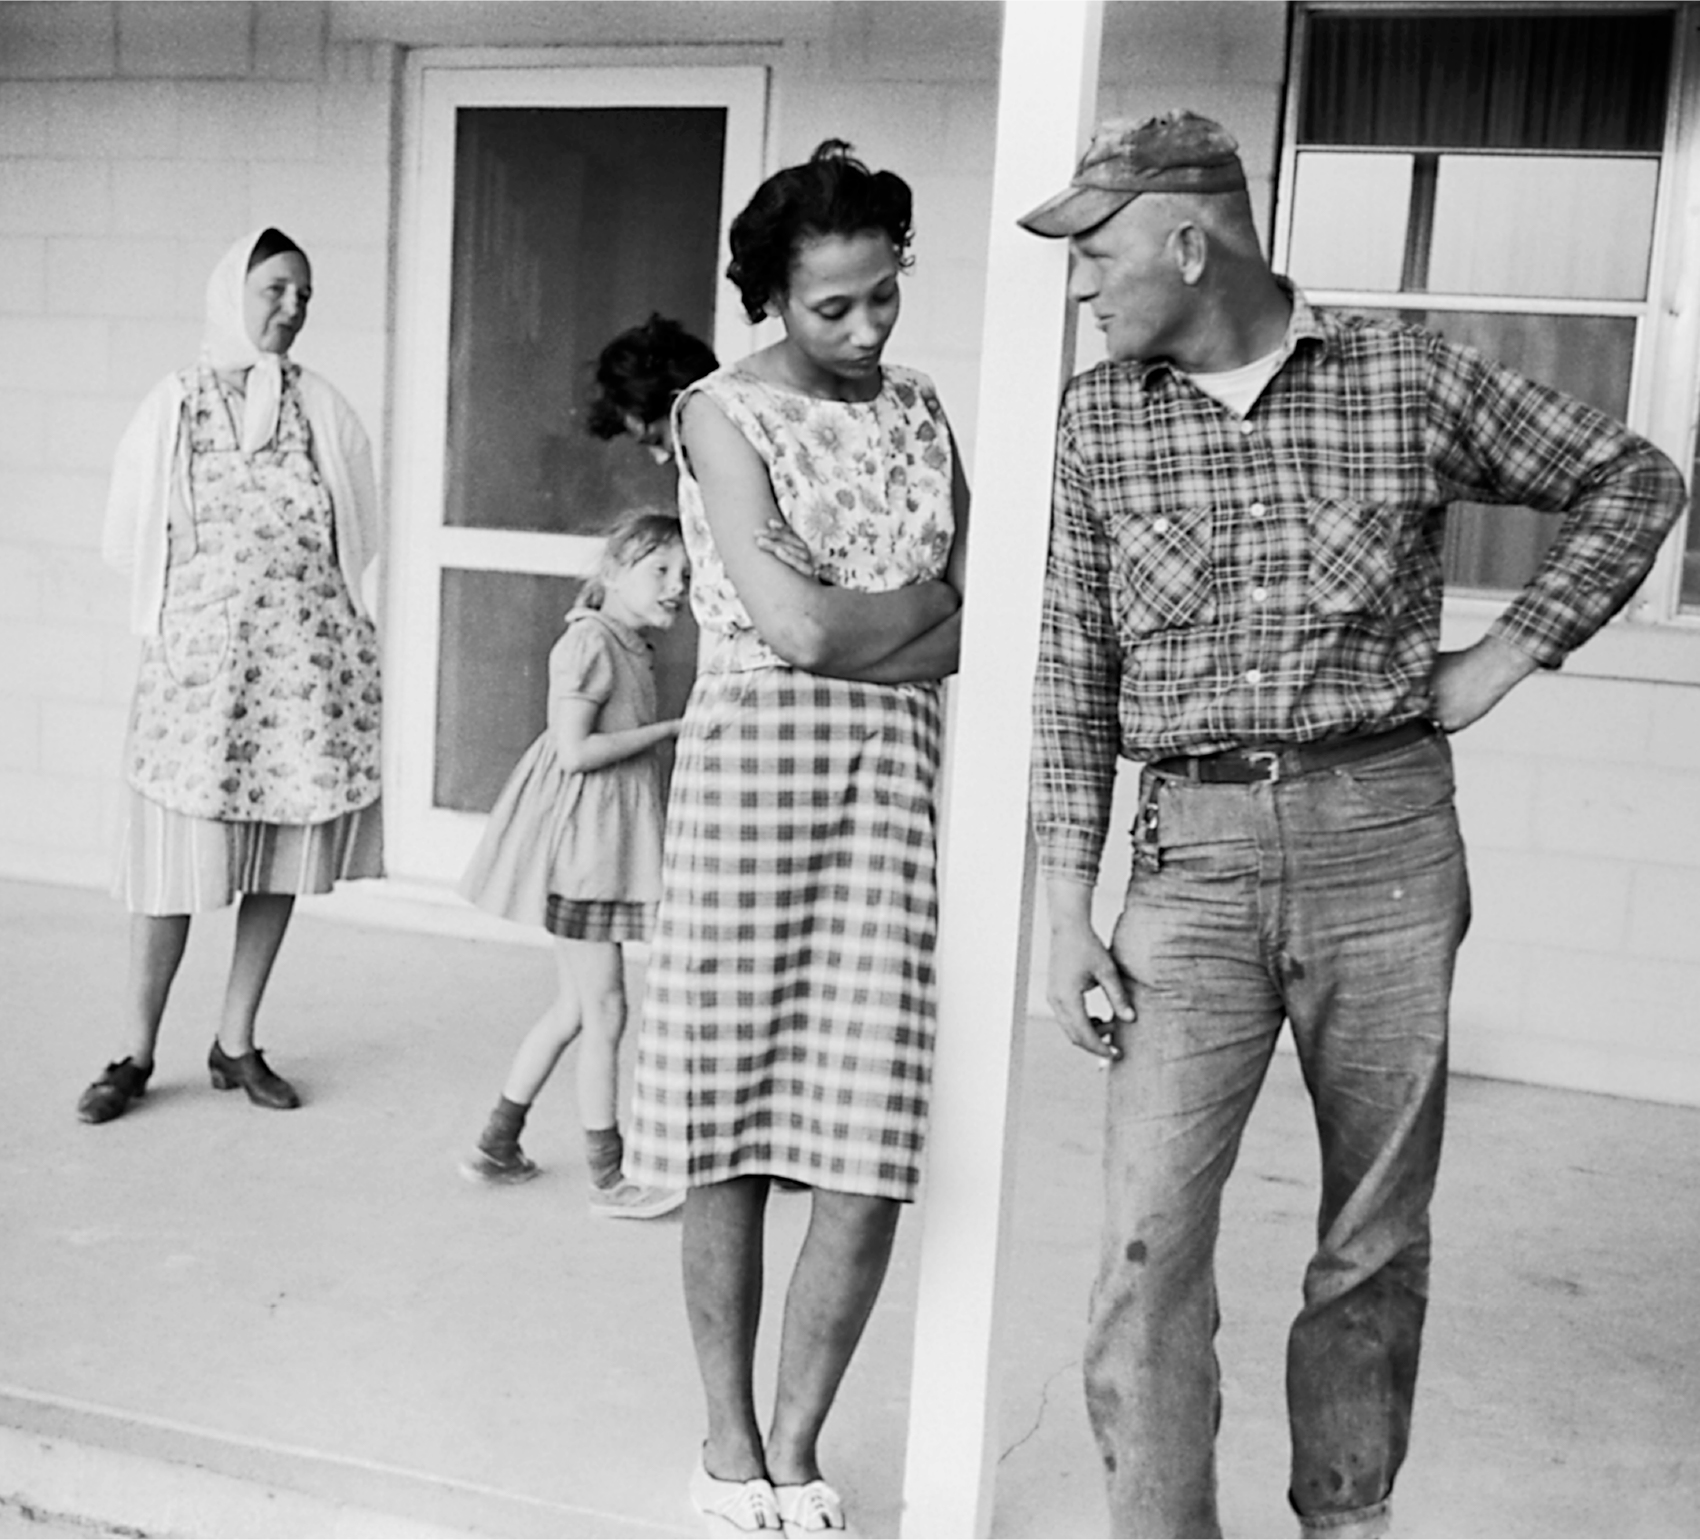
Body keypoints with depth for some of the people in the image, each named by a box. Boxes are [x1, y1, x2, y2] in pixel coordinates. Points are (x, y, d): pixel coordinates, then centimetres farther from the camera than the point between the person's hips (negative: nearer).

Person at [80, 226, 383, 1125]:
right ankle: (136, 1053, 12)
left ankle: (235, 1043, 18)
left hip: (306, 663, 2)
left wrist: (293, 598, 8)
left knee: (282, 856, 5)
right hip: (199, 657, -2)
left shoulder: (324, 410, 6)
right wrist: (207, 592, 10)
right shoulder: (173, 407, 3)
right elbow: (126, 540, 9)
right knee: (178, 860, -2)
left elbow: (356, 536, 12)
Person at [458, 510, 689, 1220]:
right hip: (582, 843, -10)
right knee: (604, 1010, -1)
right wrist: (672, 729, -18)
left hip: (610, 841, 10)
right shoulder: (590, 642, -16)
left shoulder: (633, 649, 14)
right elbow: (575, 750, -23)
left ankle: (496, 1145, 29)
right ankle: (609, 1178, 11)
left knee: (573, 1009, 17)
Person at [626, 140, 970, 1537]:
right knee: (737, 1133, 3)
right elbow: (791, 630, -13)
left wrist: (840, 622, -7)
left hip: (897, 778, 4)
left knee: (873, 1150, -1)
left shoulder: (918, 410, 14)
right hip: (753, 763, -3)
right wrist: (924, 597, 2)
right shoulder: (724, 413, -1)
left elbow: (975, 631, 8)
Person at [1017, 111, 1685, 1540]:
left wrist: (1506, 655, 2)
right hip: (1195, 852, 1)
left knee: (1377, 1235, 10)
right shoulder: (1100, 416, 6)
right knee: (1149, 1233, -8)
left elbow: (1633, 479, 13)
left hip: (1386, 833, 0)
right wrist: (1069, 905, 2)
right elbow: (1075, 672, 7)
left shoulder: (1409, 372, 2)